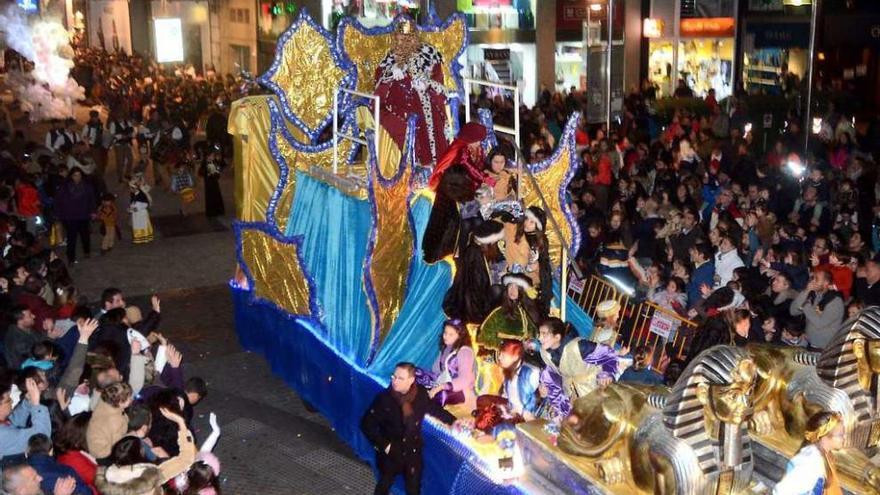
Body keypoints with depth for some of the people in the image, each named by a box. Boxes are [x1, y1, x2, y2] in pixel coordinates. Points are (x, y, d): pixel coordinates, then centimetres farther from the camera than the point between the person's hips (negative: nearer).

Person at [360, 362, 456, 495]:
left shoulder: (420, 394, -13)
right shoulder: (384, 398, -24)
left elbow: (434, 408, 8)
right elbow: (367, 424, -18)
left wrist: (452, 421, 3)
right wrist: (384, 446, -19)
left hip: (413, 451, 3)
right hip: (391, 452, -3)